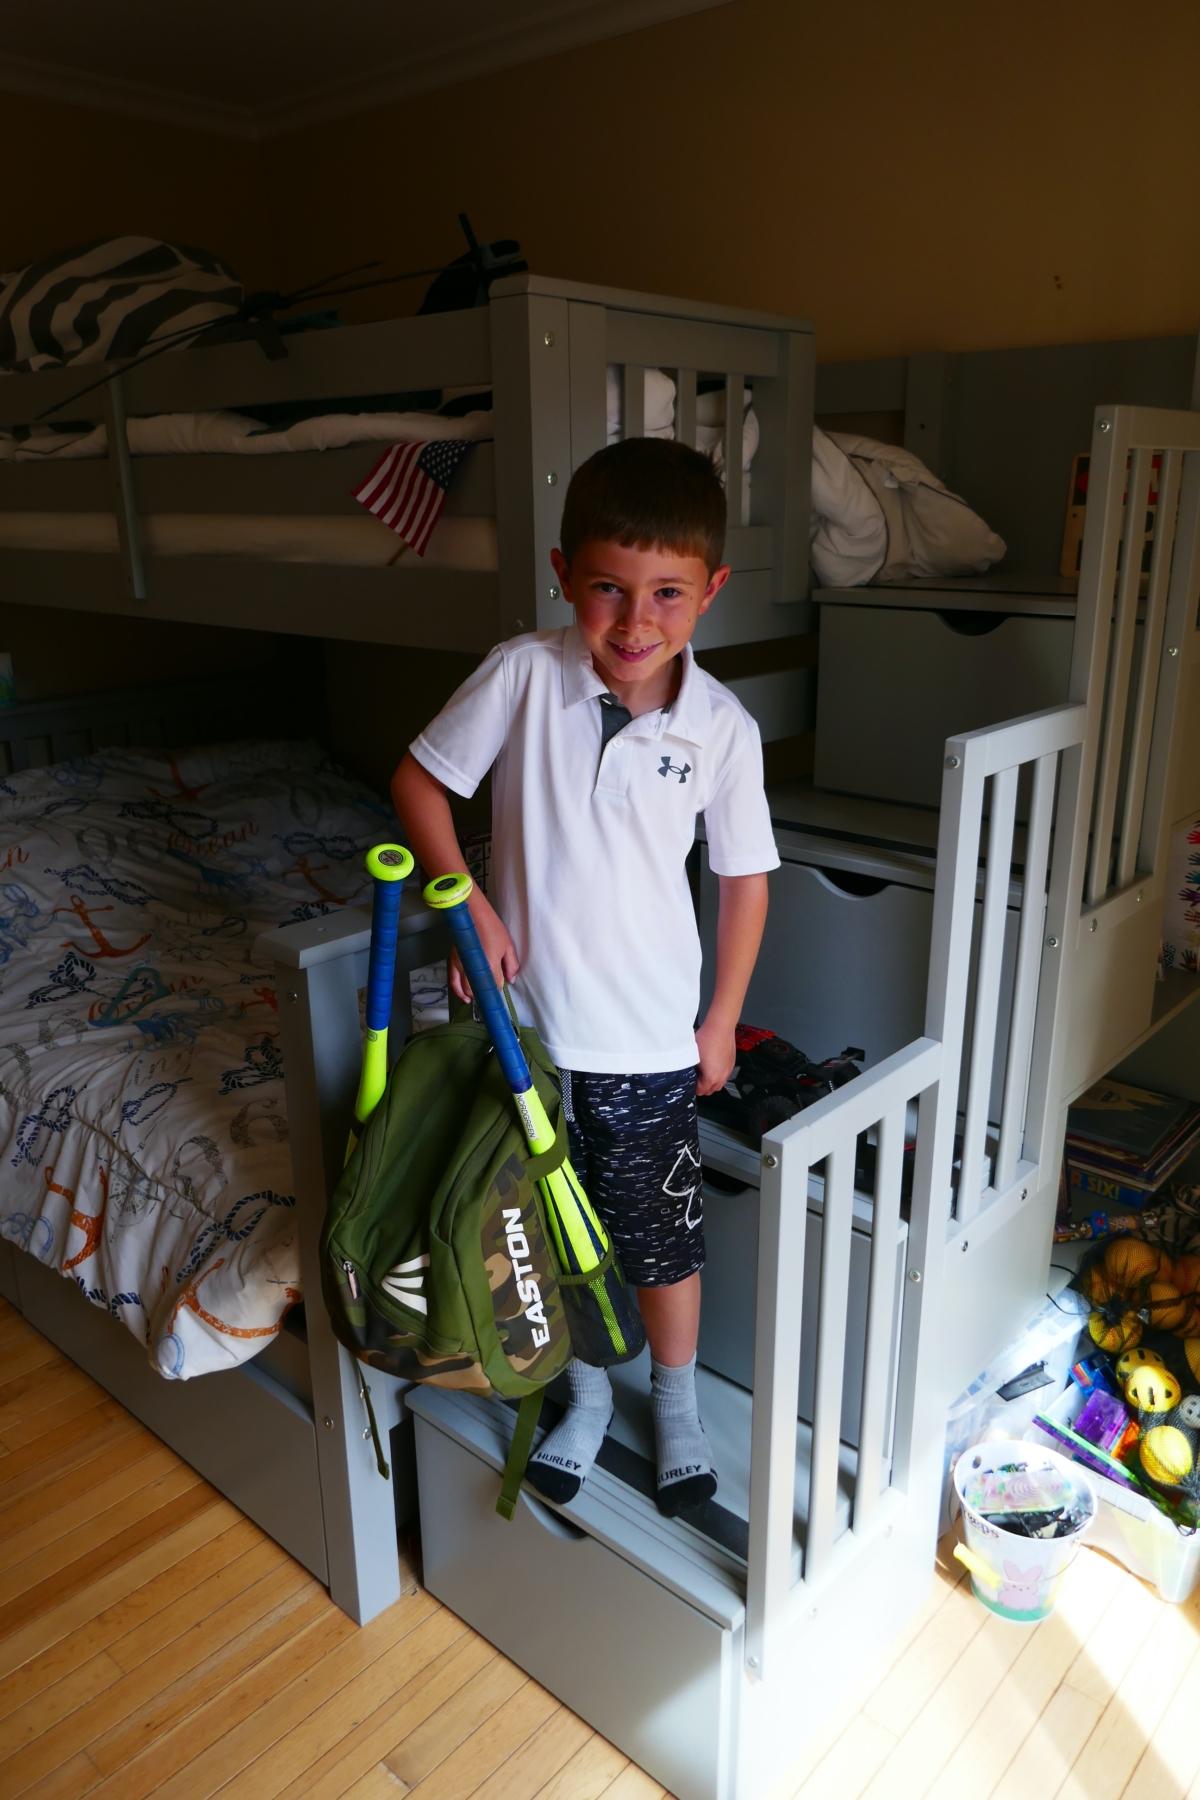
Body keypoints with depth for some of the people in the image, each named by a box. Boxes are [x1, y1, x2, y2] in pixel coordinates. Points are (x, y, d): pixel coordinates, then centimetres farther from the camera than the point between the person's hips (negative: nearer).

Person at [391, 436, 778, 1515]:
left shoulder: (723, 728, -12)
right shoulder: (524, 675, -13)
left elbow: (746, 877, 0)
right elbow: (419, 781, -2)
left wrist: (722, 1019, 3)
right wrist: (467, 903, -12)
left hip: (649, 1039, -1)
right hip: (525, 1020, 1)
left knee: (662, 1233, 16)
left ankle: (676, 1399, 44)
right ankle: (586, 1393, 45)